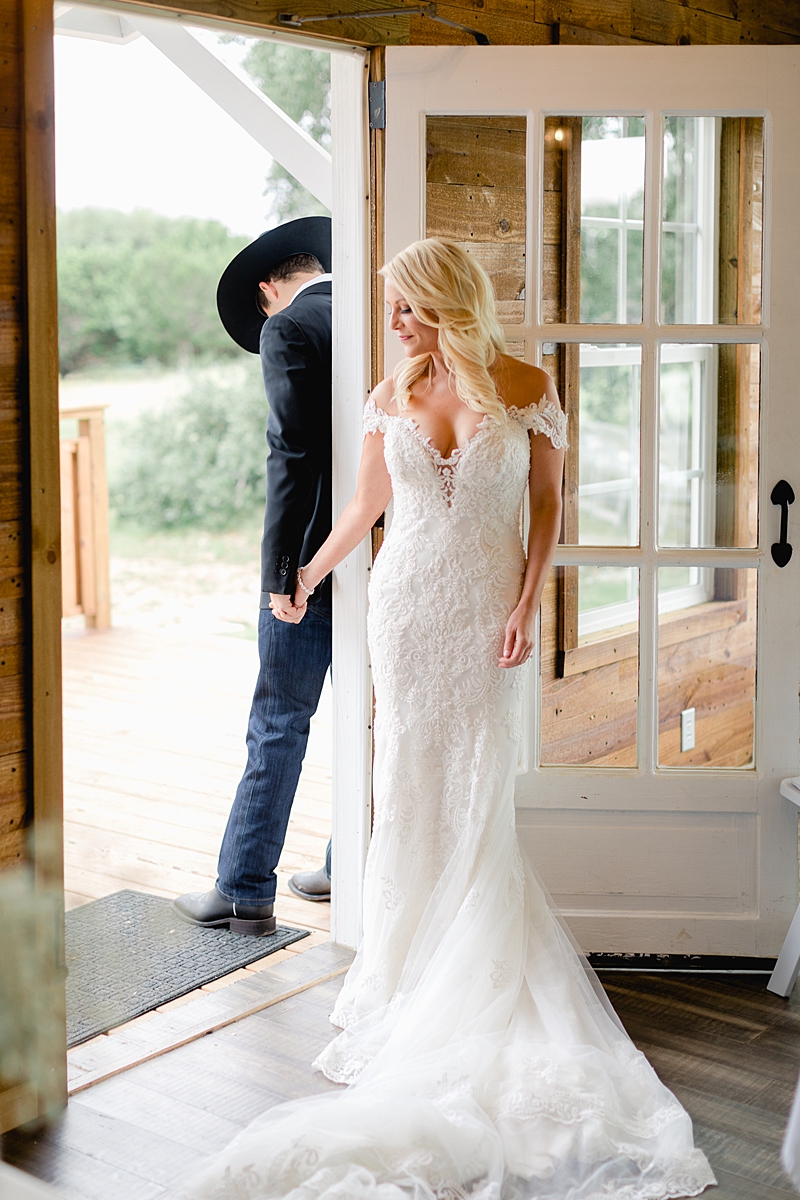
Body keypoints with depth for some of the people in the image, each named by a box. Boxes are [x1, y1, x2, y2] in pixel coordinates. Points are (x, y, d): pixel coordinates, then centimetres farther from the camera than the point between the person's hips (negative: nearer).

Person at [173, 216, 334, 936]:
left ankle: (245, 892, 7)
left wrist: (282, 571, -16)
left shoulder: (286, 330, -9)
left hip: (317, 563, -7)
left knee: (279, 724, 0)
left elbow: (294, 453, -19)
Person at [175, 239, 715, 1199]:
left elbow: (547, 501, 0)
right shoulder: (392, 396, 4)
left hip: (487, 608, -2)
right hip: (407, 602, 2)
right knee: (408, 783, 4)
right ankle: (407, 967, 14)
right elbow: (366, 503, 16)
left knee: (477, 789, 0)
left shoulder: (526, 388, -4)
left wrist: (527, 605, -8)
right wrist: (308, 575, 25)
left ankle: (475, 973, 12)